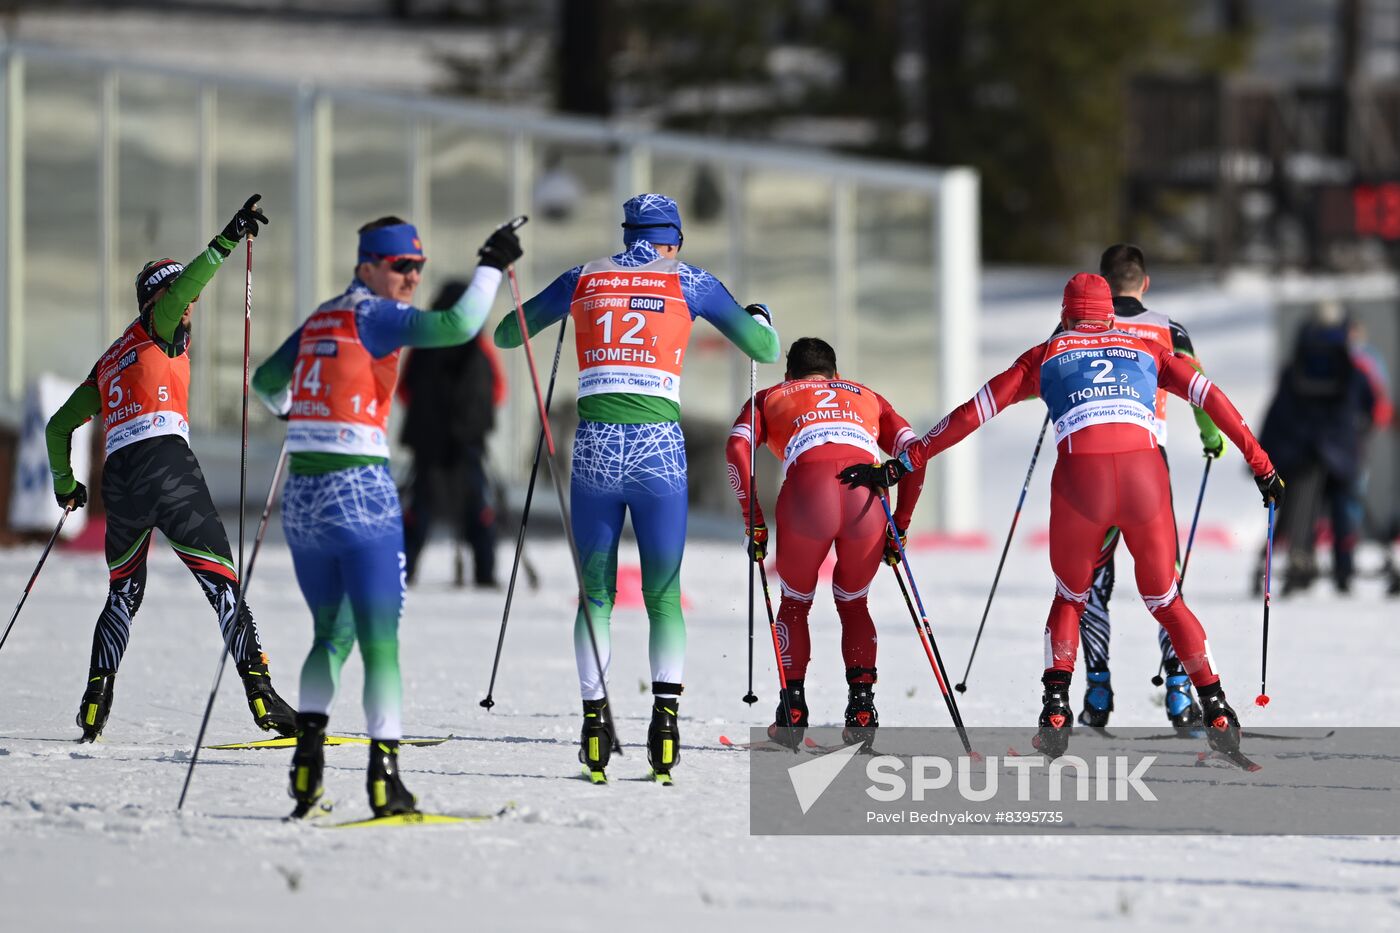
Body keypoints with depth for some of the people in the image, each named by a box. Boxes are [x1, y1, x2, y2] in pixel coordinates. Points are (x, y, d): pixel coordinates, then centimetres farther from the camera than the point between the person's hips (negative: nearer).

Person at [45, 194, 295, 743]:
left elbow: (59, 426, 31)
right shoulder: (157, 330, 10)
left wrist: (64, 484, 44)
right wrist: (229, 239, -12)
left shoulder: (107, 364, 28)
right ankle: (259, 690, -18)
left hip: (117, 480, 6)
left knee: (123, 592, 21)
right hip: (167, 463, -6)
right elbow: (180, 287, -11)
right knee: (222, 582, -6)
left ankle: (96, 700, 8)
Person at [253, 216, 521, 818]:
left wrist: (289, 410, 51)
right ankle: (383, 772, -10)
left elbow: (266, 380, 29)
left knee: (332, 631, 19)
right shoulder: (375, 315, -7)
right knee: (379, 639, -4)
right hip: (359, 491, -7)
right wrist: (491, 268, -8)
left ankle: (307, 743, 4)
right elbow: (457, 326, -21)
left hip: (302, 495, 7)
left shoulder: (321, 319, 15)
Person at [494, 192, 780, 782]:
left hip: (595, 449, 1)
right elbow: (763, 349, 11)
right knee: (663, 597, 8)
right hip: (659, 448, -1)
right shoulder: (686, 282, 6)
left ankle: (594, 715, 2)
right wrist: (761, 317, 34)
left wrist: (557, 312, 43)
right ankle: (666, 708, -9)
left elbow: (505, 335, 25)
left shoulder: (584, 280, 12)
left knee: (595, 595, 12)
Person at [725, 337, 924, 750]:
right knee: (853, 603, 25)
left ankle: (793, 710, 14)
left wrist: (754, 522, 13)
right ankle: (862, 706, 10)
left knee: (795, 602, 24)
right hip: (866, 495, 2)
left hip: (808, 489, -1)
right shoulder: (867, 397, 38)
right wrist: (900, 526, 26)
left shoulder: (769, 398, 32)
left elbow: (737, 449, 11)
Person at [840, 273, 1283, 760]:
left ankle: (1055, 708, 4)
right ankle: (1216, 710, 6)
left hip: (1080, 481, -1)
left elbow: (974, 412, 19)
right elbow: (1210, 397, 17)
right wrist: (1260, 463, 21)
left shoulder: (1045, 356, 22)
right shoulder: (1146, 350, 26)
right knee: (1166, 602, 20)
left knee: (1069, 600, 23)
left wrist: (903, 464, 22)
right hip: (1145, 478, 1)